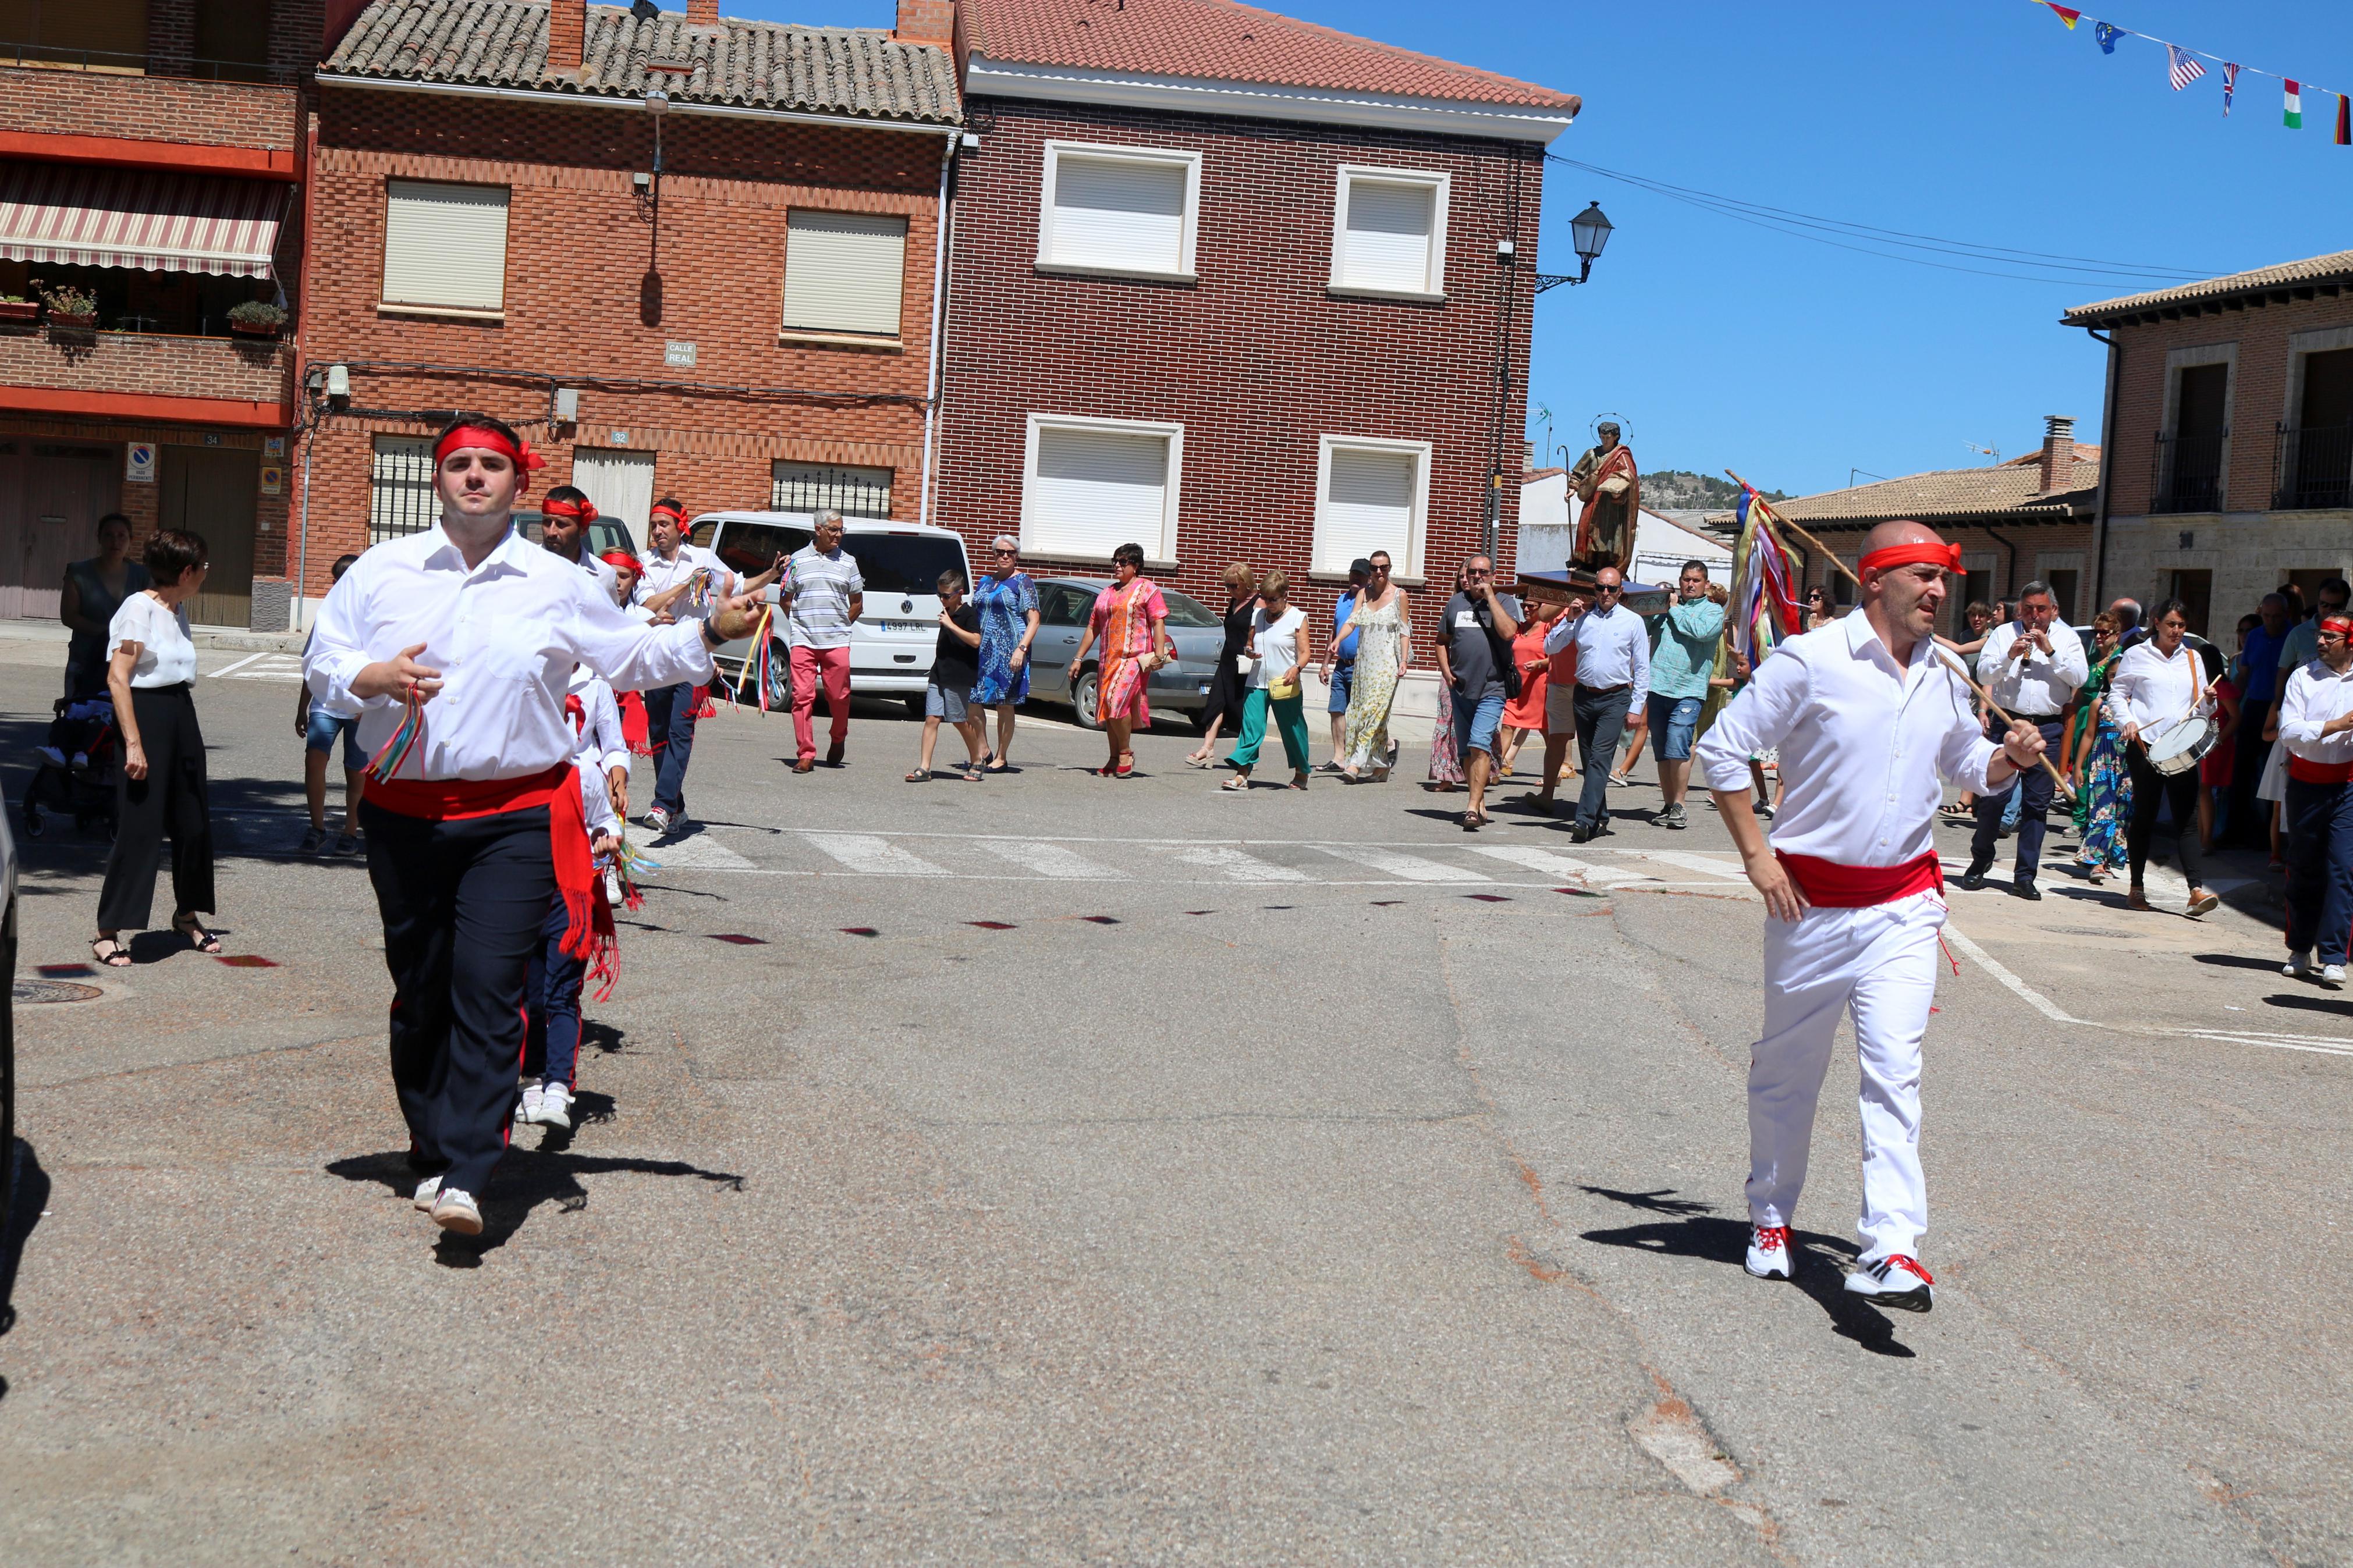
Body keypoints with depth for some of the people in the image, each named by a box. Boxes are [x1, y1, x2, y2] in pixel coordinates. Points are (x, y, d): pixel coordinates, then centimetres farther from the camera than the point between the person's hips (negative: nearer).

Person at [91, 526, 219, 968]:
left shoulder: (177, 609, 12)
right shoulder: (139, 608, -13)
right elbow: (117, 678, -17)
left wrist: (190, 732, 18)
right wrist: (133, 743, -22)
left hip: (181, 715, 8)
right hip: (146, 715, -8)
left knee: (194, 820, 13)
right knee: (139, 828, -8)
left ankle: (187, 915, 30)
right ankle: (108, 932, 0)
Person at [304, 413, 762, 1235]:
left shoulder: (556, 586, 6)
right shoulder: (382, 571, 8)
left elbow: (633, 656, 16)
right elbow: (323, 663, 10)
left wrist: (708, 633, 3)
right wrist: (376, 677, -10)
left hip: (514, 819, -2)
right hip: (405, 813, 2)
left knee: (489, 991, -12)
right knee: (420, 993, 9)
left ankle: (463, 1177, -13)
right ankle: (432, 1152, 26)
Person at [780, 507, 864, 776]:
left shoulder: (848, 562, 10)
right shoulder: (798, 559, 7)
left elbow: (857, 603, 16)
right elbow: (785, 598, 14)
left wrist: (840, 625, 9)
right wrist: (799, 623, 6)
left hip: (836, 642, 1)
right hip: (803, 640, -1)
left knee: (839, 696, -1)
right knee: (803, 696, -5)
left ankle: (837, 740, 26)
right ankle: (805, 755, -1)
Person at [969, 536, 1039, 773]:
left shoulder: (1023, 582, -2)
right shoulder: (986, 581, 15)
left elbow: (1034, 620, -8)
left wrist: (1021, 649, -20)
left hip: (1008, 652, -6)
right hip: (981, 650, 6)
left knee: (1005, 705, -1)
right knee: (973, 701, 2)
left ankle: (1001, 757, 7)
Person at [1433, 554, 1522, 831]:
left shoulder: (1506, 602, 1)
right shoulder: (1456, 603, 12)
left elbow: (1508, 632, -19)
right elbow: (1442, 641, 21)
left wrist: (1490, 596, -14)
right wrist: (1446, 672, 6)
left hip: (1492, 689, -5)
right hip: (1460, 688, 5)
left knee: (1479, 746, -18)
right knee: (1466, 751, 10)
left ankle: (1472, 808, -22)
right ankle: (1481, 804, 22)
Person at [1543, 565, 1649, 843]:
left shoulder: (1633, 622, 3)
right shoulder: (1582, 618, 8)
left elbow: (1642, 668, 4)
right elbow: (1550, 647, 7)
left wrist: (1636, 707, -3)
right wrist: (1568, 619, -5)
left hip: (1616, 699, -4)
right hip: (1585, 696, 4)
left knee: (1600, 758, -15)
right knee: (1588, 761, 8)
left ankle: (1585, 819, -21)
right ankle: (1600, 818, 19)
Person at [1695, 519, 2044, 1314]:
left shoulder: (1945, 679, 8)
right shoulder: (1809, 661, -9)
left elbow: (1968, 765, 23)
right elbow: (1722, 750, -8)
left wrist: (2008, 758, -1)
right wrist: (1757, 856, -10)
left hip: (1905, 904, 3)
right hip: (1812, 898, -3)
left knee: (1894, 1070, -10)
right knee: (1788, 1069, 11)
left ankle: (1890, 1249, -13)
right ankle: (1770, 1216, 31)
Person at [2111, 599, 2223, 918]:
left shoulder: (2192, 659, 15)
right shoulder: (2136, 655, 5)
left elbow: (2201, 708, 17)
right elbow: (2119, 692, 8)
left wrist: (2208, 701, -6)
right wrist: (2126, 721, -9)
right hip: (2145, 746, -2)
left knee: (2187, 817, -7)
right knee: (2145, 815, 3)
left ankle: (2196, 890, -14)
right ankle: (2136, 888, 14)